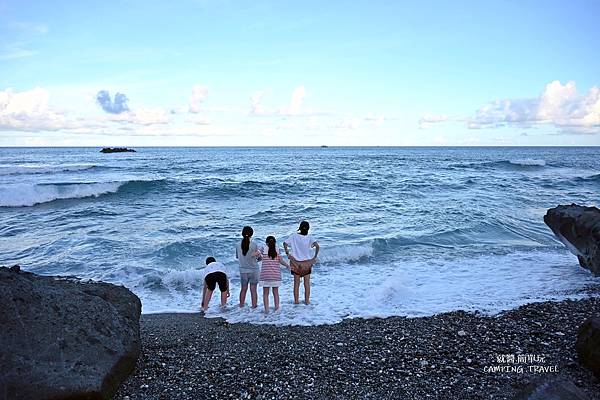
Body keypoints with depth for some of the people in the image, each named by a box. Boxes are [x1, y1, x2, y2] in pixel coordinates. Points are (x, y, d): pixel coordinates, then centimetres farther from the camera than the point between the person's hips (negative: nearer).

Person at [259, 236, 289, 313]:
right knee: (275, 292, 15)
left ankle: (266, 309, 4)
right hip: (276, 275, 1)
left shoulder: (264, 249, -3)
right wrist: (287, 265, 10)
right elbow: (281, 261, -6)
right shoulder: (277, 250, -2)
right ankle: (277, 308, 17)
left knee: (265, 293, 7)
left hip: (265, 275, -1)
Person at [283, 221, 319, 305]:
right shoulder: (310, 237, -10)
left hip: (296, 262, 1)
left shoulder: (294, 235, -7)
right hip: (307, 262, -1)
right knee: (307, 283, 11)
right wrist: (315, 256, -11)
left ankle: (296, 301, 15)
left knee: (296, 283, 11)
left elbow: (285, 243, -12)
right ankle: (307, 300, 15)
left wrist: (287, 254, -3)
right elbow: (317, 246, -22)